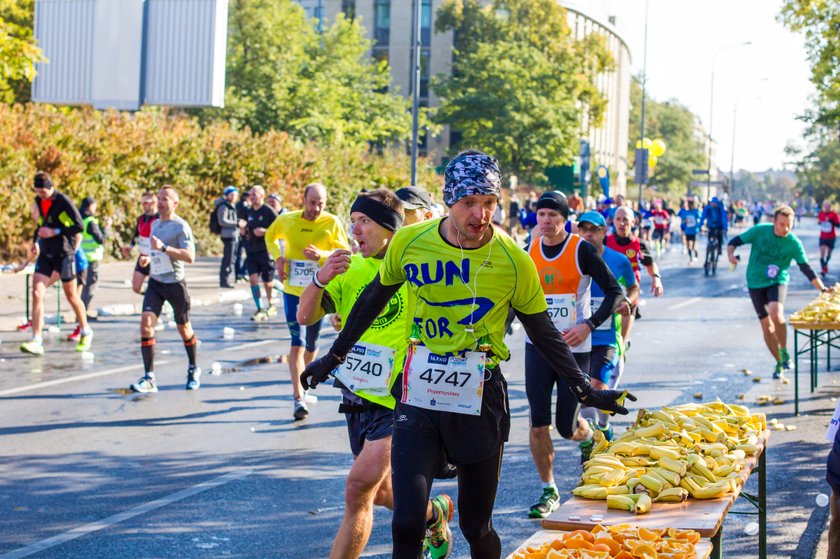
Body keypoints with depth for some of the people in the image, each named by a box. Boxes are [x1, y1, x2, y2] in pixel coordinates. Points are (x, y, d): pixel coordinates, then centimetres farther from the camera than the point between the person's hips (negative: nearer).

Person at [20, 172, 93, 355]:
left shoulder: (64, 202, -16)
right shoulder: (39, 201, 6)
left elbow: (79, 227, -17)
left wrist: (55, 232, -23)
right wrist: (36, 240, 11)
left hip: (64, 254, -6)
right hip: (46, 254, 6)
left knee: (71, 296, 9)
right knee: (36, 293, -9)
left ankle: (86, 333, 31)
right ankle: (36, 341, -10)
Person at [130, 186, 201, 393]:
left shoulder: (181, 226, -13)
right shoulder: (154, 224, 10)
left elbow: (190, 257, -25)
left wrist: (164, 247, -30)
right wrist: (148, 258, 16)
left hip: (175, 283, -5)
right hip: (155, 282, 5)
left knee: (184, 329, 10)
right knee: (146, 324, -13)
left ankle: (193, 370, 34)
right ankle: (149, 378, -13)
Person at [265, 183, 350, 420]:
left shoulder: (332, 223, -9)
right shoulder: (286, 220, -5)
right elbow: (270, 237, 15)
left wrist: (322, 255, -24)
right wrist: (278, 257, -3)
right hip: (292, 290, -1)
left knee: (312, 343, 14)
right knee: (297, 342, -9)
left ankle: (302, 382, 41)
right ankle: (298, 397, -12)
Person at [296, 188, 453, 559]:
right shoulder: (350, 270, 5)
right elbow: (305, 317, -2)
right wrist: (320, 279, -19)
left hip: (398, 400, -6)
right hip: (357, 397, 6)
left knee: (358, 490, -16)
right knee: (382, 494, 19)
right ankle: (434, 514, 47)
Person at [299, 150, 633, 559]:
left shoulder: (514, 262, -9)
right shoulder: (409, 242, -6)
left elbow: (544, 333, 4)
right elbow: (373, 299, 12)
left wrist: (585, 391, -1)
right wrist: (335, 356, 19)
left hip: (480, 400, 0)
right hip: (418, 395, 1)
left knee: (476, 526, 9)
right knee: (407, 522, -12)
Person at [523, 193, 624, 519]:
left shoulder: (581, 250, -10)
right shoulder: (530, 251, 3)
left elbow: (615, 291, -9)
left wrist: (589, 325, -20)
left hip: (574, 348, -3)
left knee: (567, 427, 2)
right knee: (538, 425, -3)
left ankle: (588, 439, 38)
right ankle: (548, 491, 11)